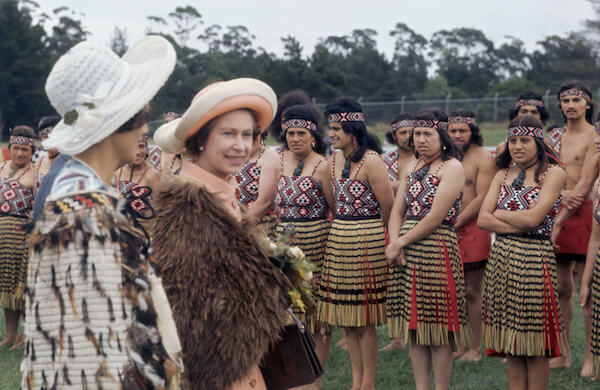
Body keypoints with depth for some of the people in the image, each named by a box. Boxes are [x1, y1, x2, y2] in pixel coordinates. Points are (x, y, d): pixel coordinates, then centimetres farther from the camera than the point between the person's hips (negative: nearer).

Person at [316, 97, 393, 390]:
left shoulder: (371, 161, -14)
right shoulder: (334, 160, 9)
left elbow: (388, 206, -10)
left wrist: (371, 232, 2)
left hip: (366, 241, -7)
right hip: (337, 239, 8)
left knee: (365, 319, -1)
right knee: (345, 317, 11)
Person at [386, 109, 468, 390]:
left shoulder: (452, 167, -7)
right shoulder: (413, 166, 16)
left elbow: (435, 218, -15)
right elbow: (397, 211, 12)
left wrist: (400, 243, -11)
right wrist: (394, 243, -6)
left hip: (436, 248, -7)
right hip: (406, 253, 7)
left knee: (437, 327, -3)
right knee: (414, 326, 9)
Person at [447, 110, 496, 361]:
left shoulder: (483, 158, -4)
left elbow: (482, 199, -11)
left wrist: (456, 223, -13)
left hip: (472, 228, -5)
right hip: (446, 229, 5)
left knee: (472, 291, -1)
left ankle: (475, 347, 7)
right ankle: (458, 344, 15)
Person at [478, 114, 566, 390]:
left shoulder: (553, 173, -3)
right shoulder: (503, 175, 12)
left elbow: (533, 217, -15)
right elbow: (482, 220, 1)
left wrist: (499, 214, -1)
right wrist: (519, 225, -11)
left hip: (534, 258, -5)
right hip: (500, 258, 5)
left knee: (534, 346, -1)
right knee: (510, 340, 8)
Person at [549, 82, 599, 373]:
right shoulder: (554, 137, 14)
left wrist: (558, 222, -17)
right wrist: (561, 194, -14)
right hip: (556, 214, 5)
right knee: (562, 288, 8)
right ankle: (563, 353, 16)